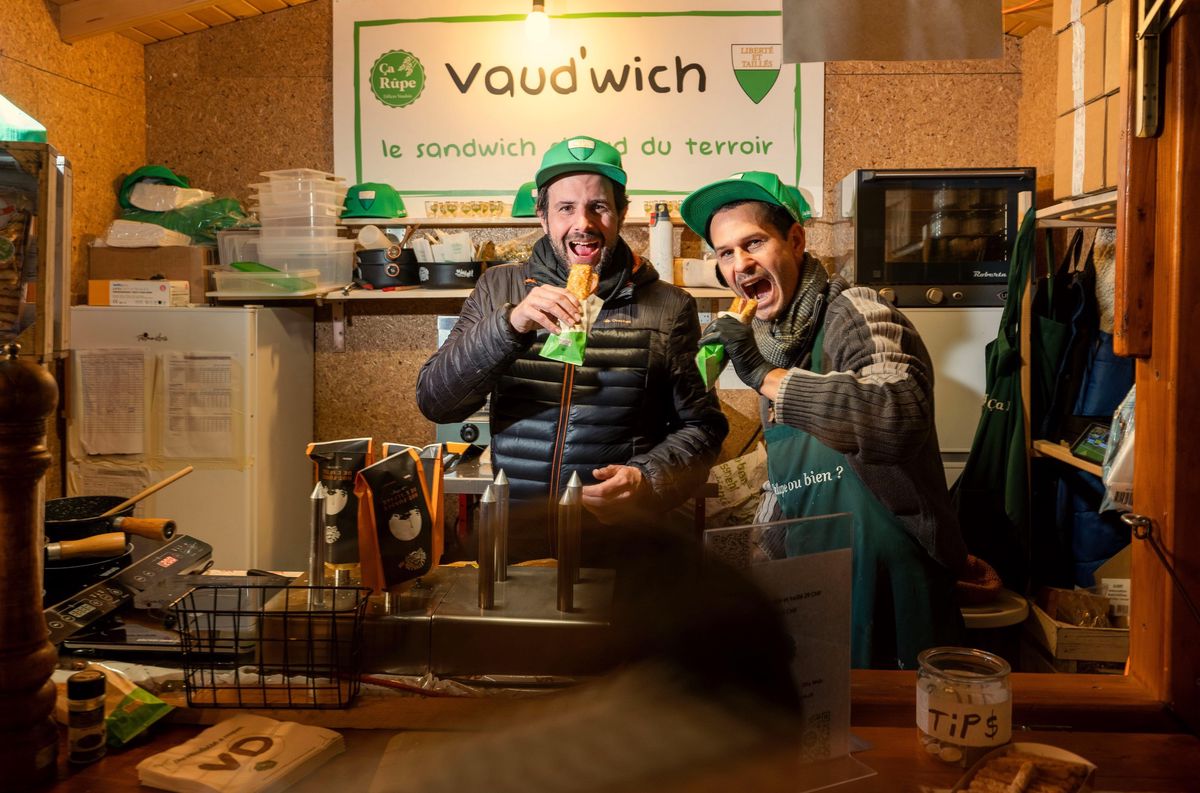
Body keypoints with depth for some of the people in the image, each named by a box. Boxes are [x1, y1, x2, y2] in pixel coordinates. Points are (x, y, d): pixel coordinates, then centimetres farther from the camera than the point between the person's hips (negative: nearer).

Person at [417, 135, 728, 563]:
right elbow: (434, 401, -1)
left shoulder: (669, 307, 6)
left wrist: (648, 480, -9)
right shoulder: (498, 289, 9)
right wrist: (510, 324, -15)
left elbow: (700, 427, 10)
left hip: (621, 544, 0)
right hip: (513, 541, 1)